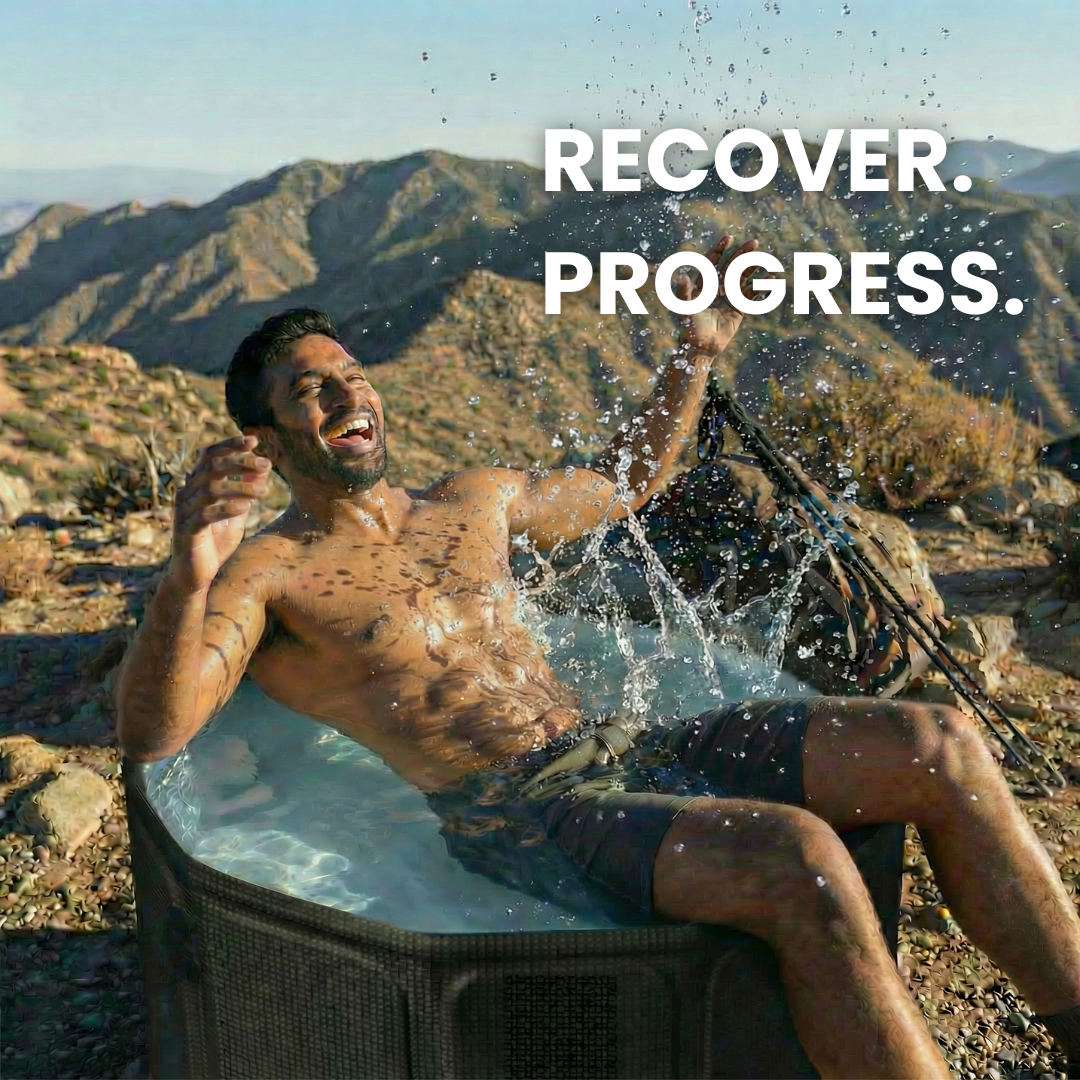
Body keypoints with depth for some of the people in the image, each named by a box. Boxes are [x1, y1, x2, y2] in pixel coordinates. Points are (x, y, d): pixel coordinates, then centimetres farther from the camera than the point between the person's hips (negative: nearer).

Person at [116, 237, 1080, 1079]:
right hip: (516, 817, -7)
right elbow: (151, 733, -15)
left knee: (939, 747, -8)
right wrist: (188, 574, -35)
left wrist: (696, 352, 25)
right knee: (800, 859, -33)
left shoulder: (473, 502, 19)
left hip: (625, 748, 7)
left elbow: (626, 482, 34)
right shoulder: (262, 574, 1)